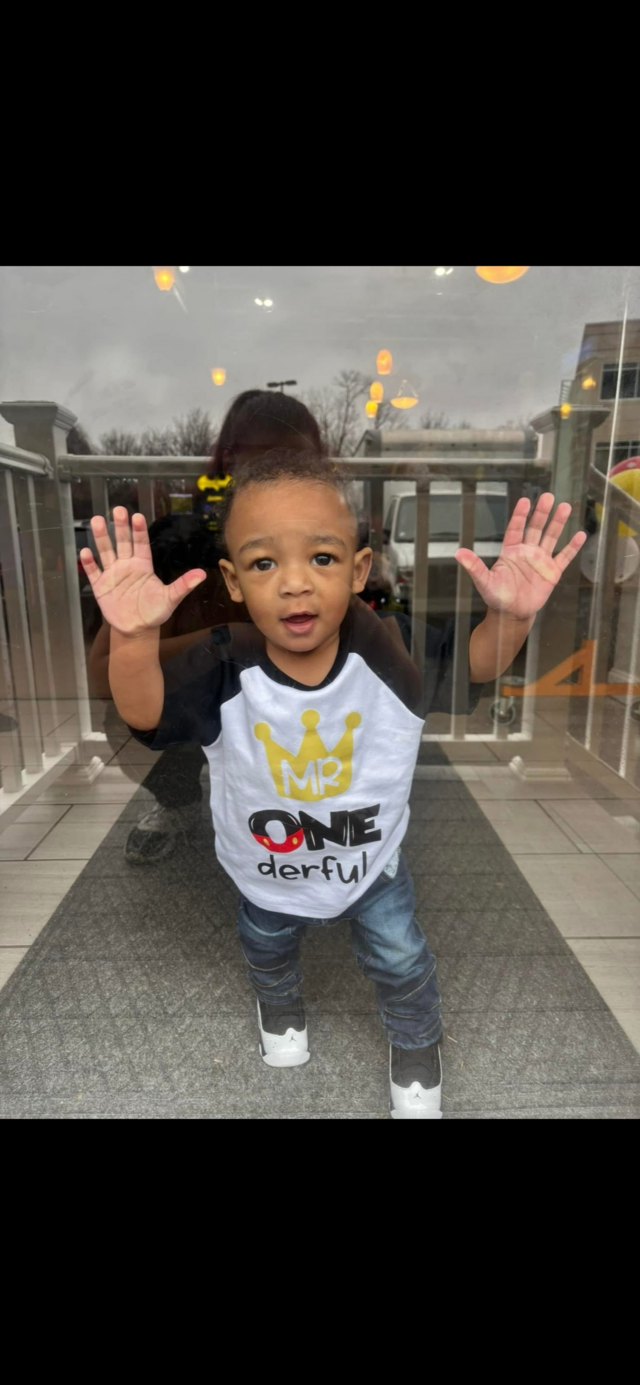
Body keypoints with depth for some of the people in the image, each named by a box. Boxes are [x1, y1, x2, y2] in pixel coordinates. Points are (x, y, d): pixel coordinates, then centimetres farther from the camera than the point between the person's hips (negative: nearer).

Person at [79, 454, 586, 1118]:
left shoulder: (385, 648, -29)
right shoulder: (224, 669, -31)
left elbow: (474, 665, -20)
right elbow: (145, 711, -38)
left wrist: (510, 616, -42)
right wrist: (135, 637, -58)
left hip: (372, 863, 0)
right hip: (266, 873, 1)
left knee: (401, 961, 23)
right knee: (267, 951, 33)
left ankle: (415, 1043, 59)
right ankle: (279, 1005, 71)